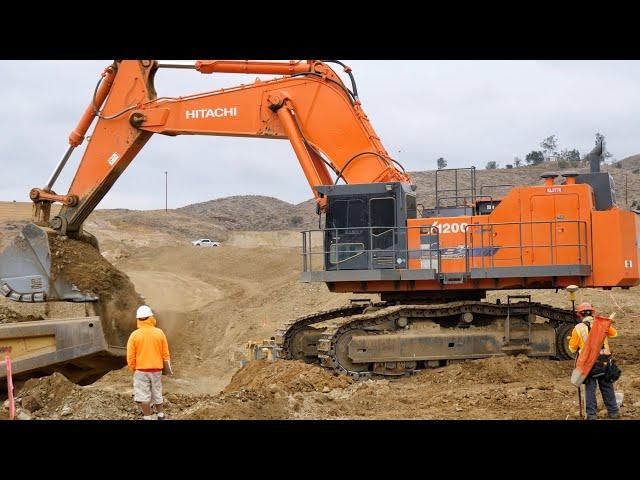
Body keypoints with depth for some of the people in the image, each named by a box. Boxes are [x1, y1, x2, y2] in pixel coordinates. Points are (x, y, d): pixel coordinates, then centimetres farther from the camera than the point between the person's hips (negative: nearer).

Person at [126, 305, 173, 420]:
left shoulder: (134, 335, -10)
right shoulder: (159, 333, -6)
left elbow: (130, 356, -7)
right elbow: (165, 354, 0)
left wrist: (133, 370, 8)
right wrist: (168, 368, 13)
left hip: (141, 370, -2)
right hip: (157, 369, 3)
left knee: (143, 396, 4)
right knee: (157, 393, 17)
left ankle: (148, 418, 5)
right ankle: (160, 416, 27)